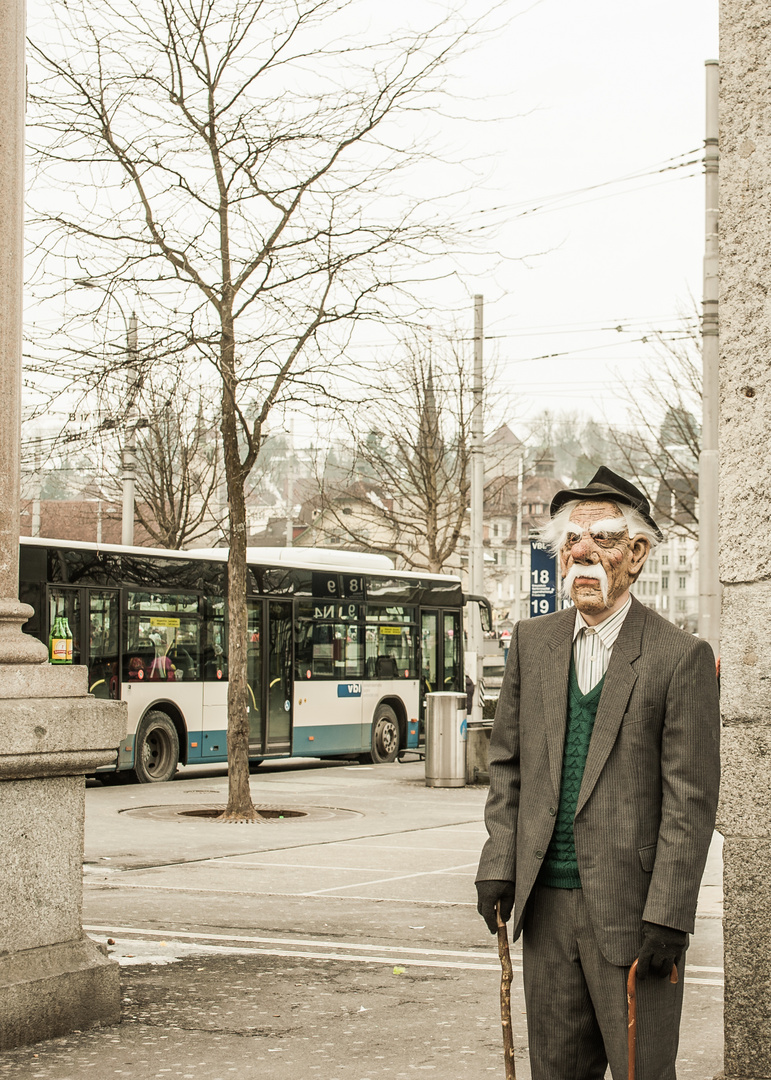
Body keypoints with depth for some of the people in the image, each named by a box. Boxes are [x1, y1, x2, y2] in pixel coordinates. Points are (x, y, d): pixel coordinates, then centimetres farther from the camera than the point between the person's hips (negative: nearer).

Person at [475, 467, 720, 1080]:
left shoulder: (681, 657, -7)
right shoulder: (532, 643, 10)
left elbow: (691, 800, -9)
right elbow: (508, 764, 14)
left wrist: (667, 917, -14)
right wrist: (498, 867, 3)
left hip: (630, 911, -5)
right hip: (547, 903, 5)